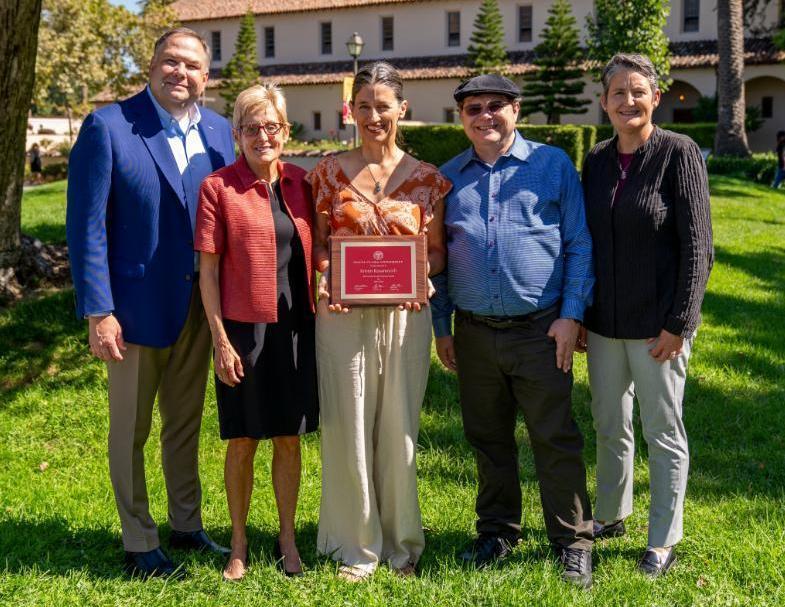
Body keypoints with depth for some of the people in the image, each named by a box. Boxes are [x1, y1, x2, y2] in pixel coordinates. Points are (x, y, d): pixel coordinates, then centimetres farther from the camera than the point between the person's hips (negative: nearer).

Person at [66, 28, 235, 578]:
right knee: (131, 433, 10)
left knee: (186, 424, 19)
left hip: (198, 304, 5)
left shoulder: (219, 132, 3)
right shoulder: (108, 127, -11)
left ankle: (187, 525, 35)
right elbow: (87, 225, -12)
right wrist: (97, 311, -16)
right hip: (136, 305, -4)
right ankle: (139, 543, 25)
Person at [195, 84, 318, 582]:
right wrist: (220, 340, -9)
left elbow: (315, 253, 11)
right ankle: (239, 545, 23)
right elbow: (208, 270, -6)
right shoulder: (218, 187, -6)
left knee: (289, 438, 11)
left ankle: (287, 538, 26)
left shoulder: (301, 183, 5)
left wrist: (319, 317, 4)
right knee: (242, 441, 7)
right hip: (244, 328, -3)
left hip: (296, 326, 3)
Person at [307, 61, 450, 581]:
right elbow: (317, 244, 6)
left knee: (399, 430, 8)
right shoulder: (330, 171, 4)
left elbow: (437, 252, 9)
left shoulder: (427, 178, 4)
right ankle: (357, 546, 20)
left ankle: (401, 542, 25)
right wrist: (325, 279, -14)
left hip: (404, 316, 0)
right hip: (343, 316, 0)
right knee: (347, 427, 4)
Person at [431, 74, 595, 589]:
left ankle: (573, 541, 13)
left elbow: (580, 245, 0)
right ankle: (498, 531, 28)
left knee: (556, 439, 0)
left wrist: (572, 315, -7)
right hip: (474, 333, 3)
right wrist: (441, 326, 9)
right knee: (488, 439, 13)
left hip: (540, 329, -3)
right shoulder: (447, 177, 10)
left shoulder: (553, 165, 1)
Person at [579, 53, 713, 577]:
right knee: (609, 425, 17)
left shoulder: (679, 153, -9)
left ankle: (663, 541, 20)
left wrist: (679, 323, -15)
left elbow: (697, 246, -12)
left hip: (656, 323, -5)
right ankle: (611, 516, 35)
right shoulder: (597, 160, 7)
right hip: (604, 320, 5)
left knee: (663, 430, 6)